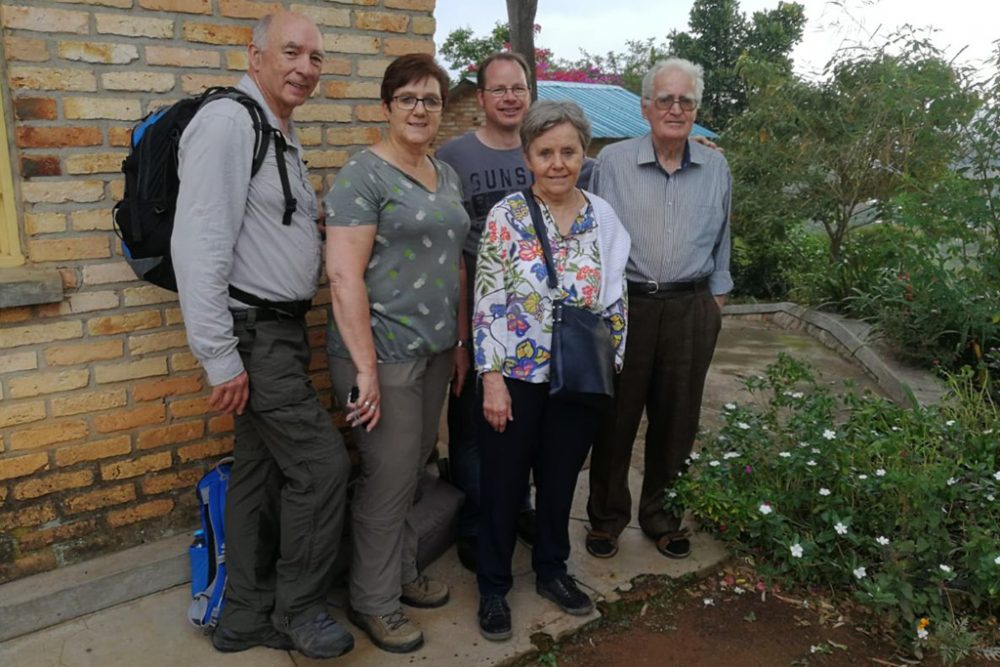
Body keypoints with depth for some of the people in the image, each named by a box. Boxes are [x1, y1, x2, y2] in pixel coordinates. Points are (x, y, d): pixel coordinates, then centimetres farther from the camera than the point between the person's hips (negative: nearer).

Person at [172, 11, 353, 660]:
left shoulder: (284, 136, 15)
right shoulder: (227, 123, -14)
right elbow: (199, 246, -21)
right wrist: (221, 357, -21)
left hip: (283, 328, 9)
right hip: (254, 333, -9)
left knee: (262, 471, 14)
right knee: (322, 463, -5)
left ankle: (248, 615, 29)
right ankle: (298, 608, 16)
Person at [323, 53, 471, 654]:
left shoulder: (446, 175, 13)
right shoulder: (363, 175, -12)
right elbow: (344, 275, -18)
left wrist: (460, 341, 15)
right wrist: (365, 368, -21)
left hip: (435, 350, 7)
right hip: (384, 352, -7)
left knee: (413, 469, 17)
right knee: (390, 476, 2)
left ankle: (403, 573, 35)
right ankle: (373, 600, 21)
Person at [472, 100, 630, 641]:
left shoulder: (603, 216, 1)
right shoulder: (506, 217, -9)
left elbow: (615, 302, 6)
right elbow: (487, 304, -11)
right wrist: (492, 378, -14)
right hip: (515, 376, -3)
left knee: (560, 479, 17)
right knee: (503, 484, 10)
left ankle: (552, 571, 38)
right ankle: (493, 587, 29)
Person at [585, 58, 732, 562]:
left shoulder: (716, 169, 8)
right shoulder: (612, 162, -2)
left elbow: (721, 241, 17)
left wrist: (716, 299, 14)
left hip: (690, 310, 3)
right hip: (623, 306, -2)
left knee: (676, 419, 12)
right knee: (615, 417, 6)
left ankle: (661, 514, 31)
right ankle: (606, 517, 24)